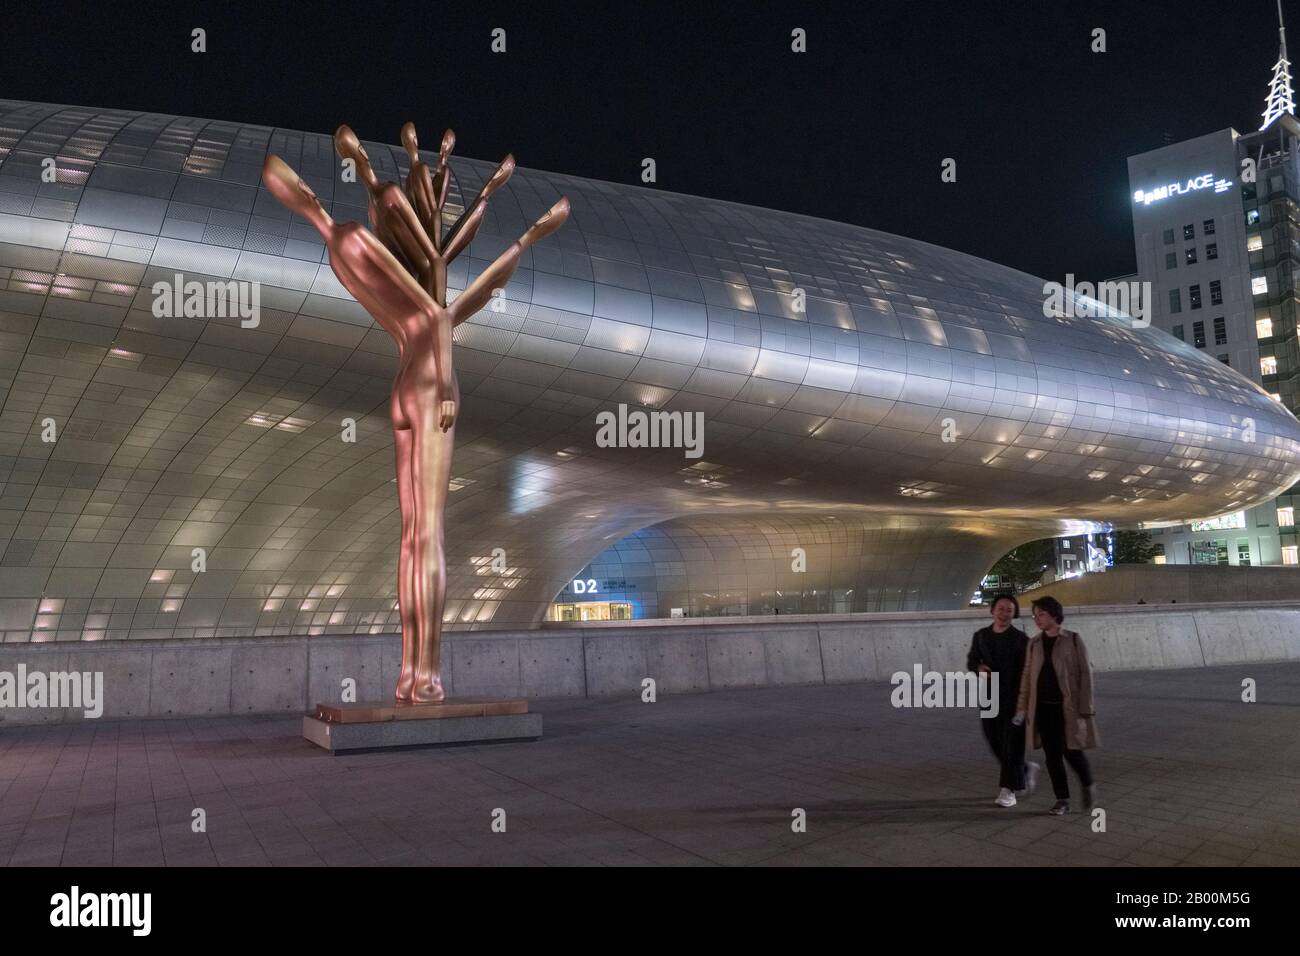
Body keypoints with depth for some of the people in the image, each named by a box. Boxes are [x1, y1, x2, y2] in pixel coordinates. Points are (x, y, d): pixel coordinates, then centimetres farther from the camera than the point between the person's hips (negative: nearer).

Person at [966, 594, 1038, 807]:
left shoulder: (1020, 638, -6)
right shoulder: (981, 636, 7)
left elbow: (1026, 670, -8)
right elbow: (971, 660, 15)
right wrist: (979, 667, -9)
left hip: (1013, 700, -5)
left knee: (1012, 746, -2)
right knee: (995, 744, 10)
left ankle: (1008, 790, 7)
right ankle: (1026, 771, 34)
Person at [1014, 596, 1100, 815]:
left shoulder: (1073, 640, -5)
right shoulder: (1034, 643, 7)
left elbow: (1085, 674, -6)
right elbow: (1027, 676, 9)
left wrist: (1085, 708, -11)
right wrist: (1022, 708, 5)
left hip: (1067, 707, -4)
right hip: (1043, 707, 4)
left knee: (1071, 752, -5)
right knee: (1052, 755, 5)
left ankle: (1088, 785, 24)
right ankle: (1062, 800, 15)